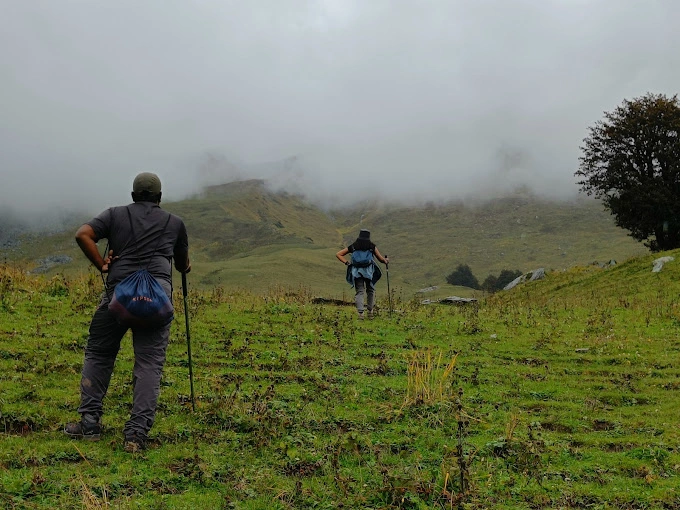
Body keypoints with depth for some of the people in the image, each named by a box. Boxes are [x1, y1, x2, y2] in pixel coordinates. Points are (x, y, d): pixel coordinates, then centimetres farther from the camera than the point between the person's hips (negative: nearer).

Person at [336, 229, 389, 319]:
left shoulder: (353, 247, 13)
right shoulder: (372, 247, 7)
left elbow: (338, 254, 13)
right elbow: (381, 259, 10)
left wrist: (347, 263, 8)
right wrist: (386, 260, 31)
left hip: (356, 272, 1)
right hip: (368, 271, -1)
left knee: (359, 292, 3)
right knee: (370, 290, 17)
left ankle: (360, 312, -13)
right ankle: (370, 311, 14)